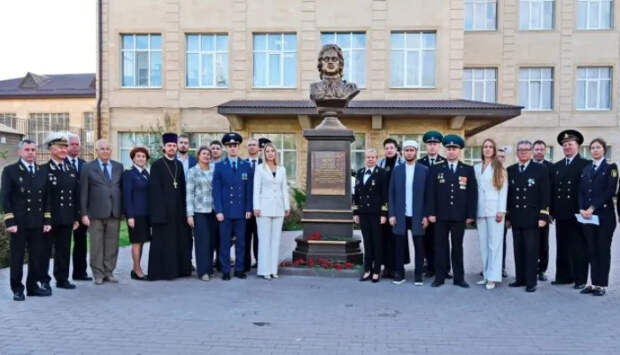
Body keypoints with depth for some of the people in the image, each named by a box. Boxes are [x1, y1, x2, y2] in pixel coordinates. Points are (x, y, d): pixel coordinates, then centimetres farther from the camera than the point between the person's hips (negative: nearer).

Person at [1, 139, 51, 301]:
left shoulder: (42, 172, 12)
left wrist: (47, 220, 7)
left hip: (37, 223, 4)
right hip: (18, 223, -4)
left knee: (36, 257, 9)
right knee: (16, 257, 4)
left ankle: (33, 286, 20)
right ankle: (17, 289, 14)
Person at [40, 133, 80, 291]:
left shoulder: (72, 170, 11)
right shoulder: (43, 170, -6)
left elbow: (77, 195, 12)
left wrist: (76, 217, 9)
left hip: (67, 219, 5)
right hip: (49, 219, -5)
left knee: (64, 250, 10)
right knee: (45, 250, 6)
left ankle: (62, 279, 20)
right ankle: (44, 280, 16)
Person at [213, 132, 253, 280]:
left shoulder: (246, 166, 8)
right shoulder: (219, 166, 4)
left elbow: (249, 189, 7)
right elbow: (216, 190, 0)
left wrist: (249, 208, 1)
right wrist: (218, 210, -7)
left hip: (241, 211, 2)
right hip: (225, 211, -1)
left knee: (241, 241, 7)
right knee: (225, 242, 3)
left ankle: (239, 269, 16)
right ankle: (225, 271, 12)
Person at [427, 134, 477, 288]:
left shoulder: (468, 170, 6)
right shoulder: (436, 169, 5)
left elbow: (472, 193, 3)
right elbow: (431, 192, 2)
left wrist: (471, 214, -3)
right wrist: (431, 212, -5)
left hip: (460, 216, 0)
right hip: (441, 215, 0)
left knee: (458, 247, 8)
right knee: (440, 246, 5)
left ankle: (459, 278, 15)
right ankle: (439, 277, 12)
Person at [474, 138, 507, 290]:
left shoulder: (499, 168, 2)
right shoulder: (476, 168, 13)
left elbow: (503, 190, -3)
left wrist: (501, 210, -11)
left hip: (494, 210, -4)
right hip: (480, 210, 4)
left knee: (494, 243, -4)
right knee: (483, 244, 6)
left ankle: (493, 277, -1)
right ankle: (486, 274, 12)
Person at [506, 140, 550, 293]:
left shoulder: (540, 170, 1)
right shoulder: (510, 170, 11)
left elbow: (545, 195, -3)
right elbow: (508, 194, 11)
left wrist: (543, 216, -9)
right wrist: (507, 216, 8)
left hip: (532, 217, -3)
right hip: (516, 217, 3)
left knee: (531, 250, 0)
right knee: (518, 250, 8)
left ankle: (531, 282, 7)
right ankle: (520, 279, 17)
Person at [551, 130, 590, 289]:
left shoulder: (586, 165, -2)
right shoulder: (556, 166, 14)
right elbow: (552, 190, 11)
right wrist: (551, 211, 6)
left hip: (578, 214, -5)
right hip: (561, 214, 5)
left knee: (579, 248, 2)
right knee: (562, 248, 10)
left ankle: (580, 279, 10)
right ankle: (563, 276, 18)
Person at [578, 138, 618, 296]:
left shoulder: (610, 168, 1)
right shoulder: (586, 169, 14)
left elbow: (610, 191, -10)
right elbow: (581, 191, 9)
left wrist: (592, 208, -15)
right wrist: (582, 209, -6)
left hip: (604, 215, -4)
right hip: (587, 216, 4)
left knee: (603, 250, 1)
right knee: (592, 250, 7)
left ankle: (602, 285, 7)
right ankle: (594, 283, 14)